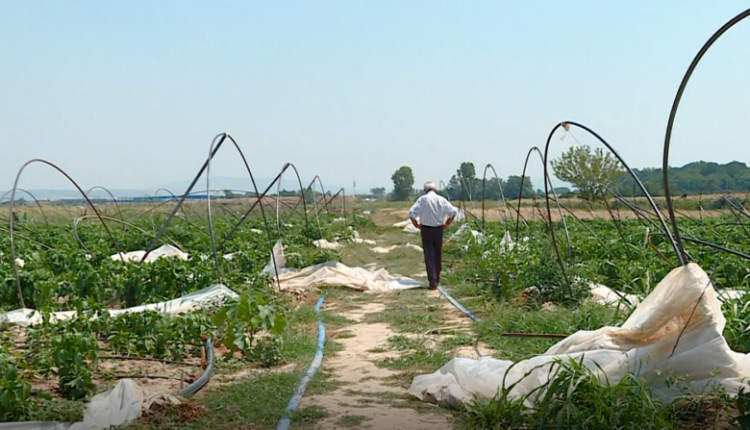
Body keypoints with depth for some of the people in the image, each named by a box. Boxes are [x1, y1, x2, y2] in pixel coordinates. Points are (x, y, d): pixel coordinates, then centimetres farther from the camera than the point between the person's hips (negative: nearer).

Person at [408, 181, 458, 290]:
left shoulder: (422, 199, -7)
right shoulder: (441, 199, 0)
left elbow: (411, 213, -13)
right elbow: (453, 211, -3)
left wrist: (416, 225, -1)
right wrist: (446, 224, 6)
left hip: (426, 230, -3)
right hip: (439, 229, 3)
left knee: (429, 256, -3)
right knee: (438, 255, 17)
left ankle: (433, 281, -11)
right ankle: (437, 279, 28)